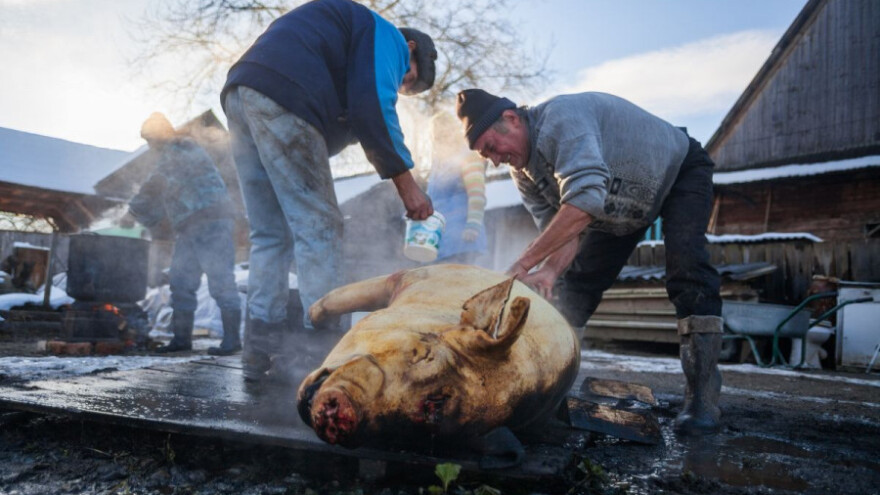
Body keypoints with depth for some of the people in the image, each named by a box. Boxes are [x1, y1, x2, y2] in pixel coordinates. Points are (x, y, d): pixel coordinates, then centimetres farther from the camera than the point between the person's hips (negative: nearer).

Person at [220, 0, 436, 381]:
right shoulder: (386, 37, 9)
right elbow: (373, 107, -9)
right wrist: (406, 184, -7)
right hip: (282, 96, -9)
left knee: (269, 233, 8)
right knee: (319, 227, -8)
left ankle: (260, 349, 6)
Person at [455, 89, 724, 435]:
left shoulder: (560, 117, -37)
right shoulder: (524, 173, -11)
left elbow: (585, 198, -50)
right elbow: (563, 229, -17)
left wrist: (525, 262, -50)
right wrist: (550, 270, -38)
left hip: (679, 170, -7)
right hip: (624, 205, 7)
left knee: (686, 270, -26)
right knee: (574, 286, 1)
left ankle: (702, 397, -20)